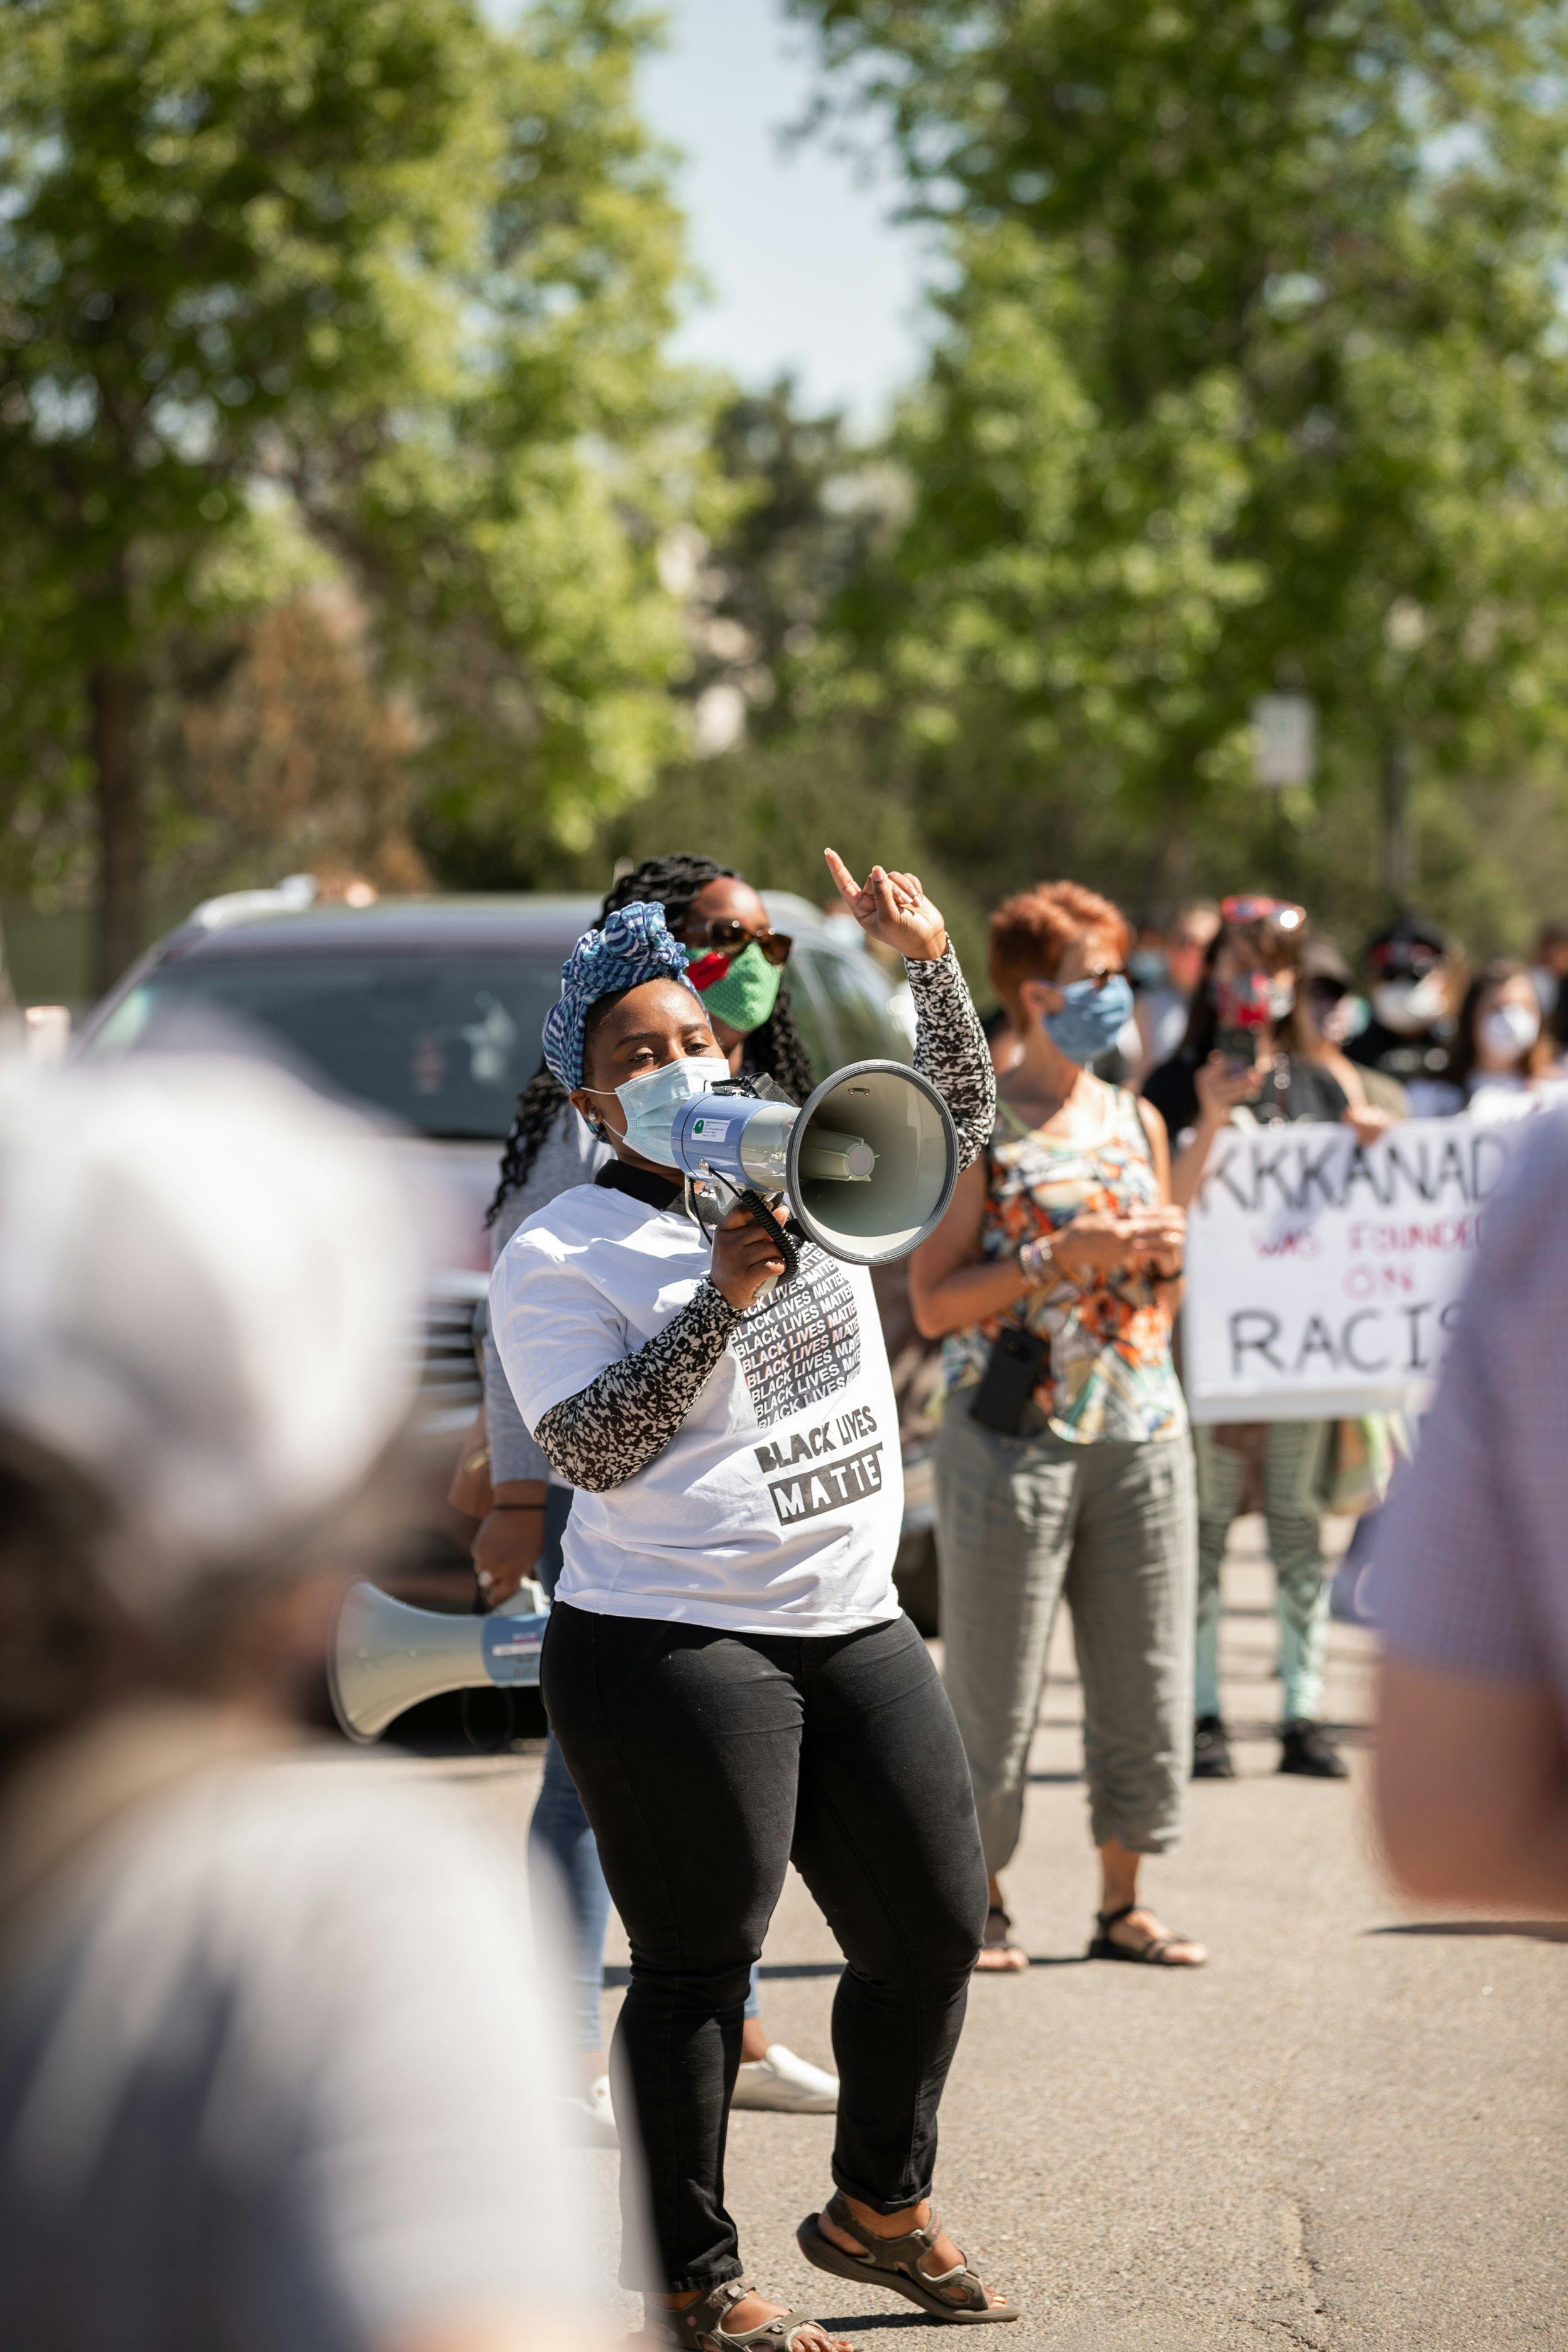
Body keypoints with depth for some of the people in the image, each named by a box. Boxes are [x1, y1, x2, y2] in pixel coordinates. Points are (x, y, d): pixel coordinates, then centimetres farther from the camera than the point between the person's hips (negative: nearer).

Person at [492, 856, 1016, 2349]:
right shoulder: (555, 1256, -7)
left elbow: (955, 1112, 20)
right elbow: (591, 1452, -17)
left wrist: (926, 964, 4)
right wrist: (717, 1303, -24)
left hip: (855, 1628, 7)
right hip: (673, 1650, -7)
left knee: (934, 1931, 12)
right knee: (696, 1968, -3)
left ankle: (878, 2211, 32)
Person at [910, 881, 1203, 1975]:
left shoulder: (1137, 1121, 12)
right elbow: (933, 1303, -10)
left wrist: (1166, 1257, -1)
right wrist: (1059, 1259, -18)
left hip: (1142, 1433, 5)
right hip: (1014, 1436, -5)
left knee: (1146, 1678, 5)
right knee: (996, 1685, 0)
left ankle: (1124, 1903, 15)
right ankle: (978, 1898, 12)